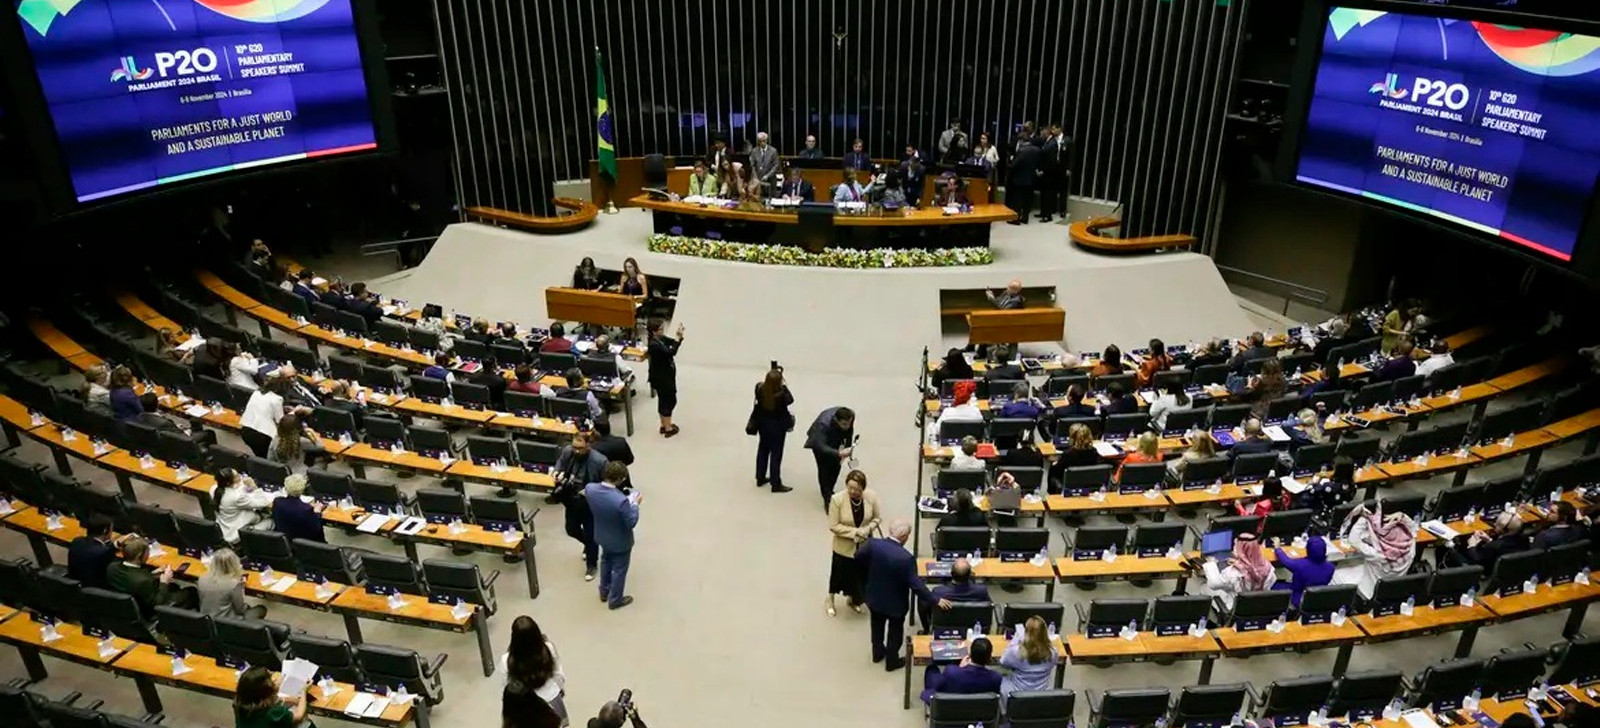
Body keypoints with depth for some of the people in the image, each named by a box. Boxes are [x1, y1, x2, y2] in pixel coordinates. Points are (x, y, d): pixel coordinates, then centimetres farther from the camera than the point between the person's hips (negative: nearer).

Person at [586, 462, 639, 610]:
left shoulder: (589, 488, -23)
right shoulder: (621, 500, -41)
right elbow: (631, 523, -25)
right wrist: (635, 504, -12)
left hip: (602, 536, 6)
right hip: (620, 541, -5)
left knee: (606, 562, 33)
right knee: (619, 569, 21)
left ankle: (604, 591, 55)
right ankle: (615, 600, 42)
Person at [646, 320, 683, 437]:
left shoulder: (661, 338, -1)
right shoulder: (654, 344, -28)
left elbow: (673, 343, 5)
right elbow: (671, 352, -36)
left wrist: (679, 336, -15)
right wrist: (678, 336, -35)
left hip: (666, 375, 9)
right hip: (661, 377, -9)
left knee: (664, 400, 20)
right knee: (669, 401, 4)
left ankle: (664, 425, 34)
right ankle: (668, 429, 16)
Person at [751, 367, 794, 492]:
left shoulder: (759, 389, -19)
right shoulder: (782, 393, -30)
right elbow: (790, 400, -10)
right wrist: (784, 387, -11)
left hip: (763, 424, 5)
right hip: (777, 426, -5)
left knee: (763, 450, 22)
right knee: (776, 454, 7)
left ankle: (760, 478, 35)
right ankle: (776, 484, 15)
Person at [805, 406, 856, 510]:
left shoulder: (851, 415, -31)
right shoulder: (824, 424, -46)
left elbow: (849, 431, -8)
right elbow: (822, 446, -48)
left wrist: (848, 449, -3)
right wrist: (839, 453, -62)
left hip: (836, 439, 5)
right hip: (819, 440, -5)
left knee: (836, 466, 5)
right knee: (824, 468, -13)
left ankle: (829, 491, 29)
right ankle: (827, 499, -7)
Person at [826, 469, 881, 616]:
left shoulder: (871, 497, -17)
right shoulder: (837, 499, -25)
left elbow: (878, 517, -2)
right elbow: (833, 526, -19)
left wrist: (867, 529, -21)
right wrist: (854, 532, -26)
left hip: (865, 545, 3)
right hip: (844, 547, -3)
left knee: (861, 574, 18)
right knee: (840, 573, 15)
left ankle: (852, 598, 49)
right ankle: (830, 599, 45)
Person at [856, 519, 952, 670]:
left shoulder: (873, 544, -22)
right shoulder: (906, 558, -33)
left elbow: (858, 557, -3)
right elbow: (916, 584, -28)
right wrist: (936, 600, -17)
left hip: (874, 597, 4)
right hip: (895, 603, -4)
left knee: (877, 625, 30)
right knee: (895, 632, 22)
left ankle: (878, 653, 51)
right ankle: (892, 661, 40)